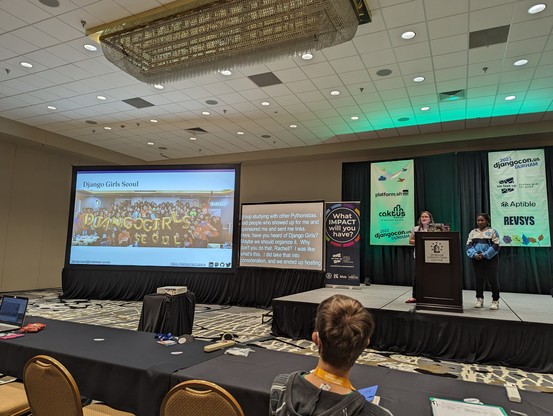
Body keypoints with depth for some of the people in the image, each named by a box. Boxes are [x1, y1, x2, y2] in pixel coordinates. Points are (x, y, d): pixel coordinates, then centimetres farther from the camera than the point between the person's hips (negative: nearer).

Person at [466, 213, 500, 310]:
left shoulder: (492, 231, 0)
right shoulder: (473, 232, 11)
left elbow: (495, 246, -8)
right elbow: (469, 245, 3)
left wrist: (484, 255, -17)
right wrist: (474, 254, -13)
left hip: (490, 259, -3)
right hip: (477, 260, 3)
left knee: (493, 280, -2)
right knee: (479, 280, 8)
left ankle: (495, 301, 8)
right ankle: (479, 300, 18)